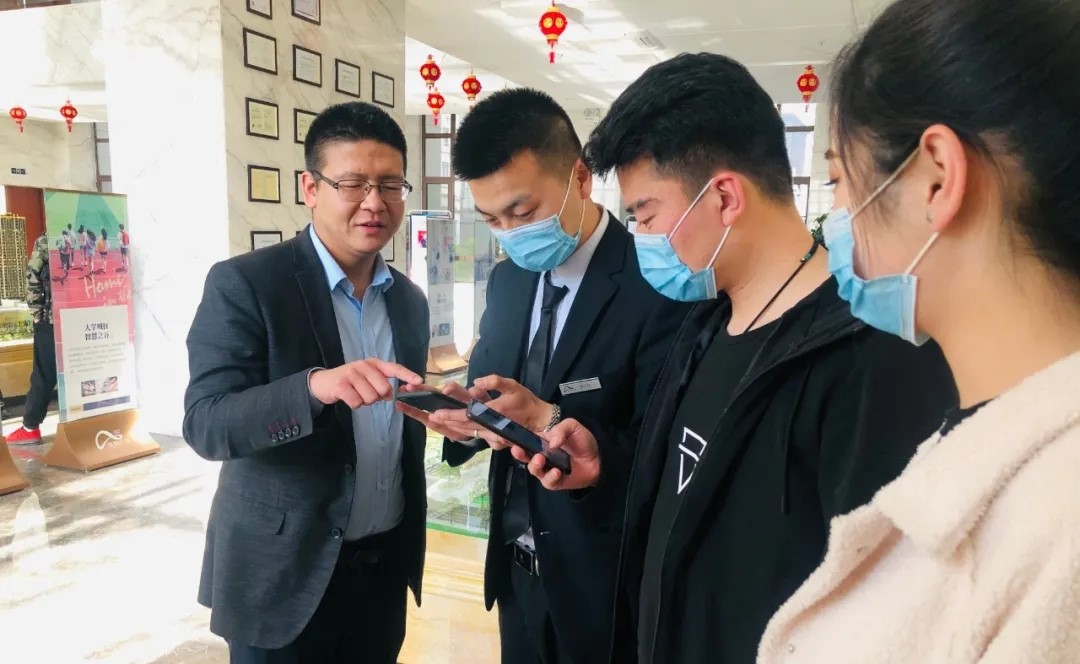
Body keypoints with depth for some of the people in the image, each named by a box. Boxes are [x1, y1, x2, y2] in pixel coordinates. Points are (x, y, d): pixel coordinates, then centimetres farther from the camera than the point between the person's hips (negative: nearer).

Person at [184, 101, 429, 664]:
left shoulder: (410, 299, 5)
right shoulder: (244, 283, -13)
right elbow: (204, 425, -20)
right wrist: (314, 385, -34)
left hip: (385, 565, 5)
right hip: (282, 573, -4)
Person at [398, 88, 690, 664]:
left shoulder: (656, 286, -19)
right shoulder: (508, 279, 2)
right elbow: (487, 385, 8)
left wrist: (550, 421, -31)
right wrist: (465, 413, -13)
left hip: (604, 580, -5)